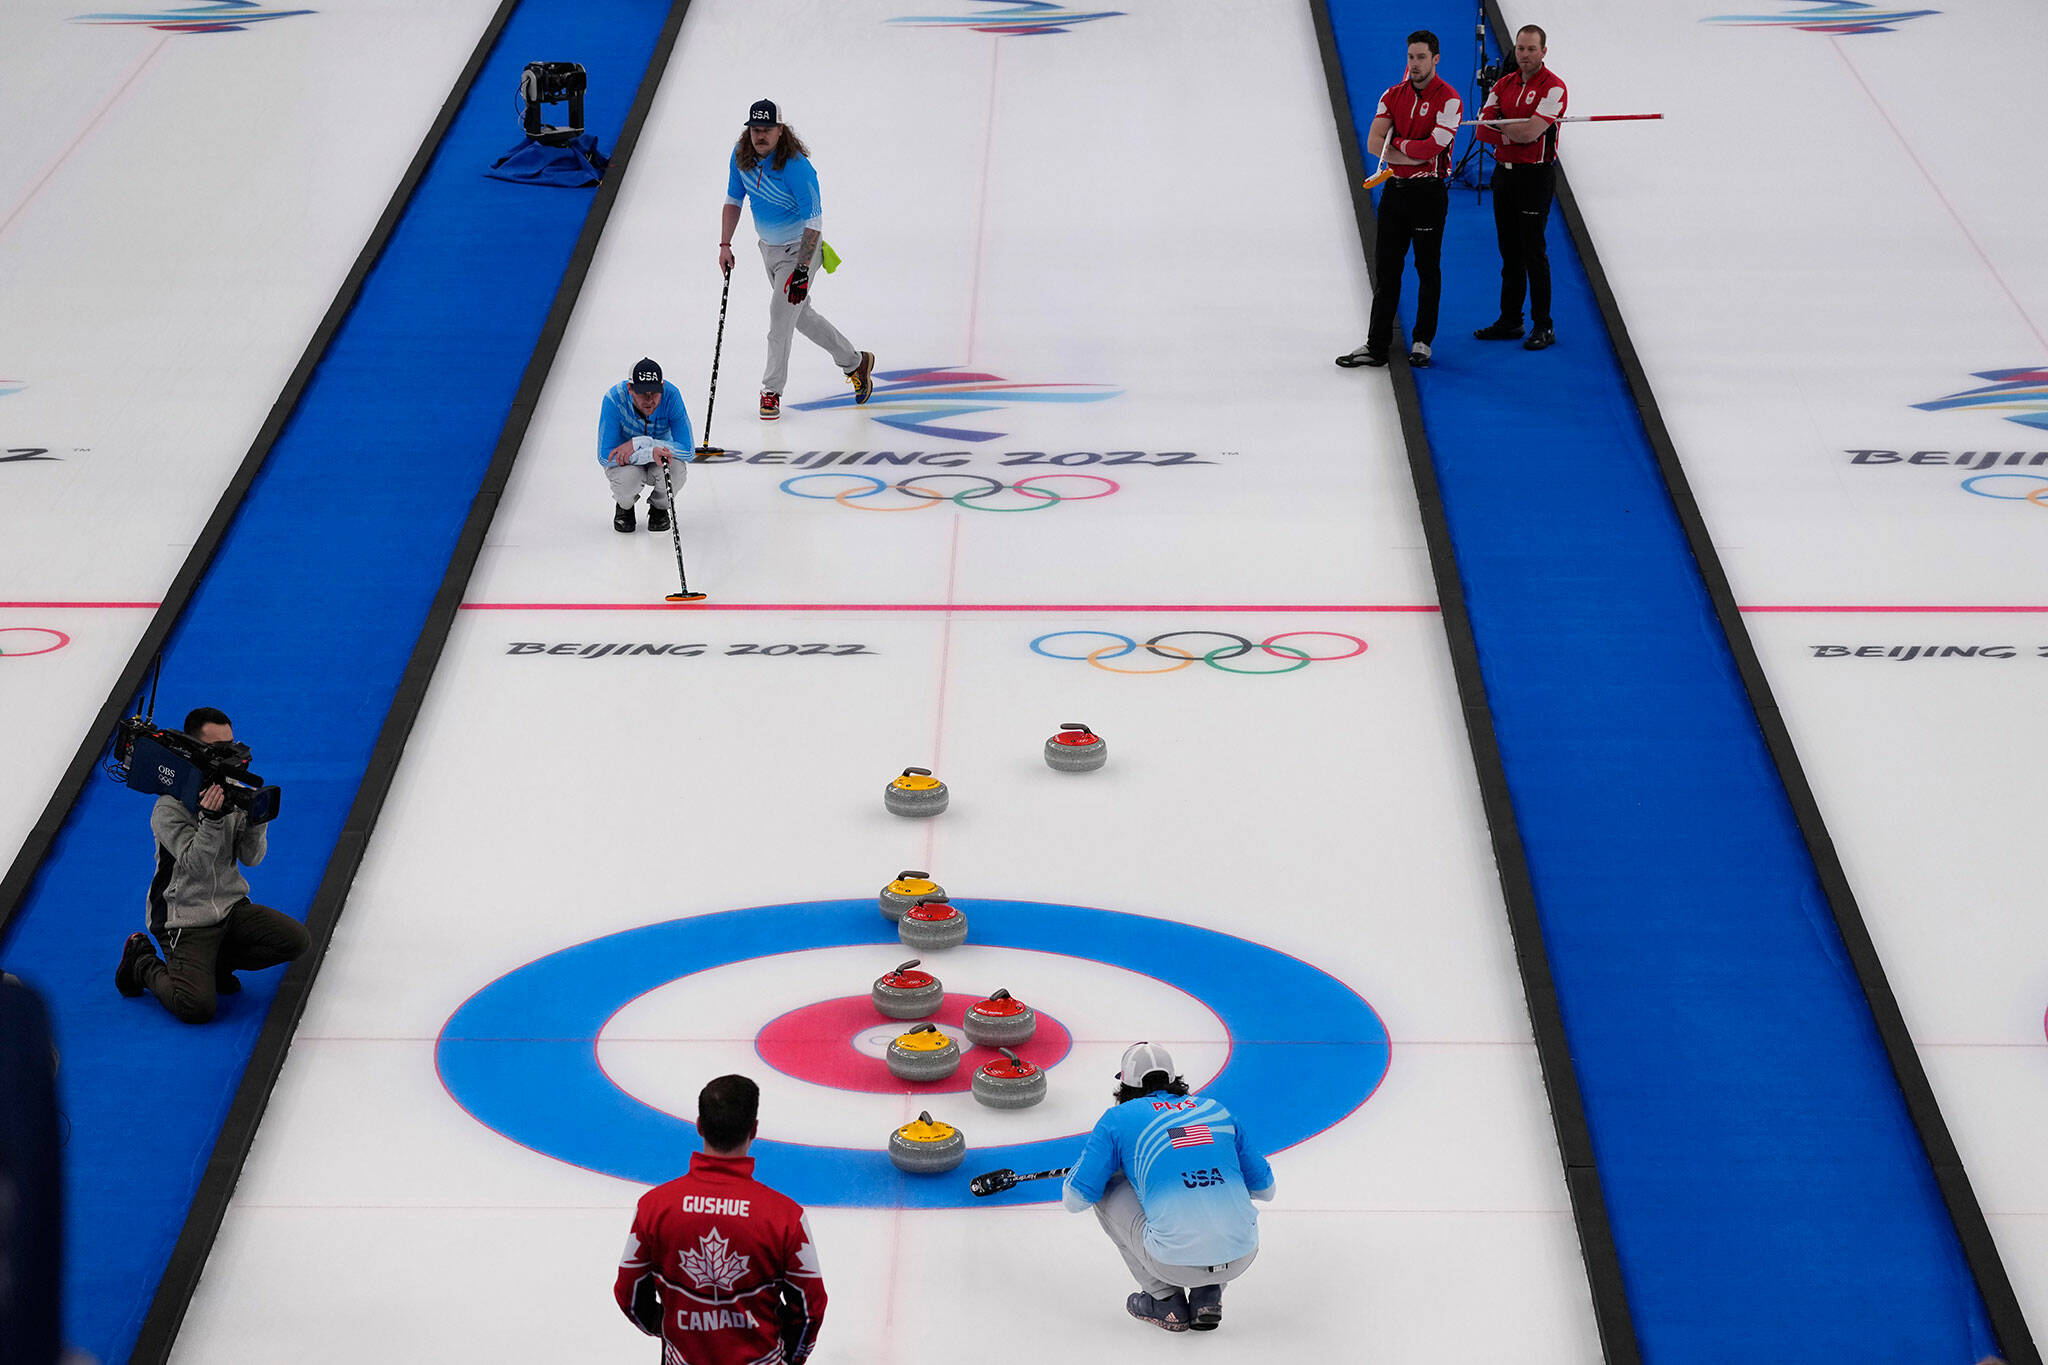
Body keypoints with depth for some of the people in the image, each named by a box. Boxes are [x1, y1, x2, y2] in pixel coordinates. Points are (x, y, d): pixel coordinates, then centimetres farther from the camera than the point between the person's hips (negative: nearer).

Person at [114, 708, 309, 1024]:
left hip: (232, 906, 6)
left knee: (295, 940, -15)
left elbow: (251, 858, 2)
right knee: (196, 1007, -23)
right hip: (185, 920, -6)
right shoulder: (169, 807, -16)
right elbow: (196, 866, -25)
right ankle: (142, 965, 9)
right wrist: (211, 819, -39)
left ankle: (216, 961, 8)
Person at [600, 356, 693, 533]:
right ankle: (625, 506, 5)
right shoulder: (614, 398, -29)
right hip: (626, 462, -1)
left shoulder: (671, 396, -26)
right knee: (628, 477, -36)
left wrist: (639, 443, -37)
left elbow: (687, 450, -28)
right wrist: (650, 453, -44)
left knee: (675, 468, -33)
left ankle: (659, 507, 3)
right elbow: (605, 457, -30)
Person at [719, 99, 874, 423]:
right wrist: (725, 245, -2)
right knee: (801, 314, 18)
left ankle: (772, 391, 4)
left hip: (799, 249, -8)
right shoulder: (741, 155, -8)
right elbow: (733, 200, 6)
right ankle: (855, 362, 34)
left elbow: (813, 222, -28)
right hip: (768, 247, 8)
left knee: (781, 314, -11)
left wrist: (802, 271, -31)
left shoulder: (796, 167, -29)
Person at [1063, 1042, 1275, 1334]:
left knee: (1107, 1191, 20)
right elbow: (1264, 1188, 25)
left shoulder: (1119, 1117, 8)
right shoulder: (1217, 1110, 18)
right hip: (1241, 1256, 4)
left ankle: (1165, 1300, 18)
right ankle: (1208, 1296, 19)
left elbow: (1076, 1199, 10)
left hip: (1175, 1262, -4)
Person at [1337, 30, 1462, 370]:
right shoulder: (1393, 95, 7)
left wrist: (1397, 144, -7)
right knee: (1385, 268, 6)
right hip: (1394, 189, 5)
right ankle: (1376, 345, 10)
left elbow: (1433, 147, -20)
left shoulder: (1448, 99, -9)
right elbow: (1373, 143, -2)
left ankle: (1422, 342, 13)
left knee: (1427, 269, 3)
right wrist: (1413, 155, -13)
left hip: (1429, 192, -5)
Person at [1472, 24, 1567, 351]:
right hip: (1504, 172, 7)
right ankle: (1510, 321, 19)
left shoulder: (1553, 87, -11)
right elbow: (1483, 130, 3)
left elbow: (1529, 133, -20)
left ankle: (1543, 326, 1)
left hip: (1535, 175, -7)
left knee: (1533, 250, -6)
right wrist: (1516, 131, -14)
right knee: (1509, 250, 12)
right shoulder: (1503, 85, 10)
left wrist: (1500, 125, -4)